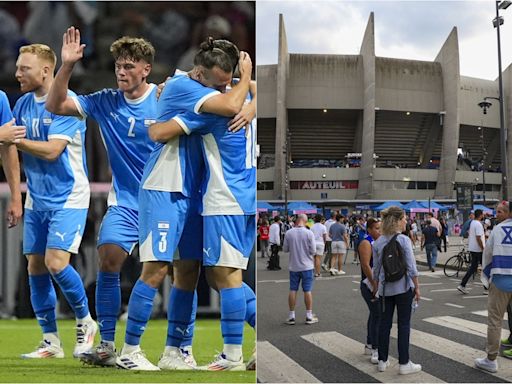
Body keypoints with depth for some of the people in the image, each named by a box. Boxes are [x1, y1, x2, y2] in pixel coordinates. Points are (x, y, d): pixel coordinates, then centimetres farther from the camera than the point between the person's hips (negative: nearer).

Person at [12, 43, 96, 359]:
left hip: (68, 198, -7)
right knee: (35, 266, 4)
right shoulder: (23, 103, 8)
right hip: (36, 200, 7)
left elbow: (52, 150, -23)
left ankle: (86, 322, 9)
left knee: (55, 262, -16)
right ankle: (51, 342, 15)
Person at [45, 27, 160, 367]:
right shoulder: (105, 102, 2)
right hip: (124, 202, 2)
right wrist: (67, 65, -13)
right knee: (108, 261, -14)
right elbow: (55, 106, -2)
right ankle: (107, 345, -3)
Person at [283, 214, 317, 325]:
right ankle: (309, 316, 9)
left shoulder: (289, 233, -7)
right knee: (308, 291, 5)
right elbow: (313, 251, -11)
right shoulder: (309, 233, -12)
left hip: (294, 266, 2)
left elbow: (285, 249, 1)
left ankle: (291, 316, 11)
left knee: (293, 290, 8)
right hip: (307, 266, -2)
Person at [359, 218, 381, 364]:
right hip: (370, 285, -9)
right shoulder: (366, 243, -13)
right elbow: (366, 265, -20)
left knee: (375, 314, 16)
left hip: (379, 284, 9)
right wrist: (375, 285, -22)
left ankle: (369, 345, 27)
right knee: (377, 316, -12)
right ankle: (375, 351, -12)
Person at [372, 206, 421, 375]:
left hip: (385, 288, 5)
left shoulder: (378, 242, 2)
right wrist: (417, 287, -4)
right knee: (404, 325, 1)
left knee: (385, 323, 10)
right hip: (403, 287, -5)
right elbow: (411, 268, -13)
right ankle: (404, 363, 3)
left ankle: (382, 361, 15)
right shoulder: (403, 240, -13)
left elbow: (376, 269, 9)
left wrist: (378, 287, 20)